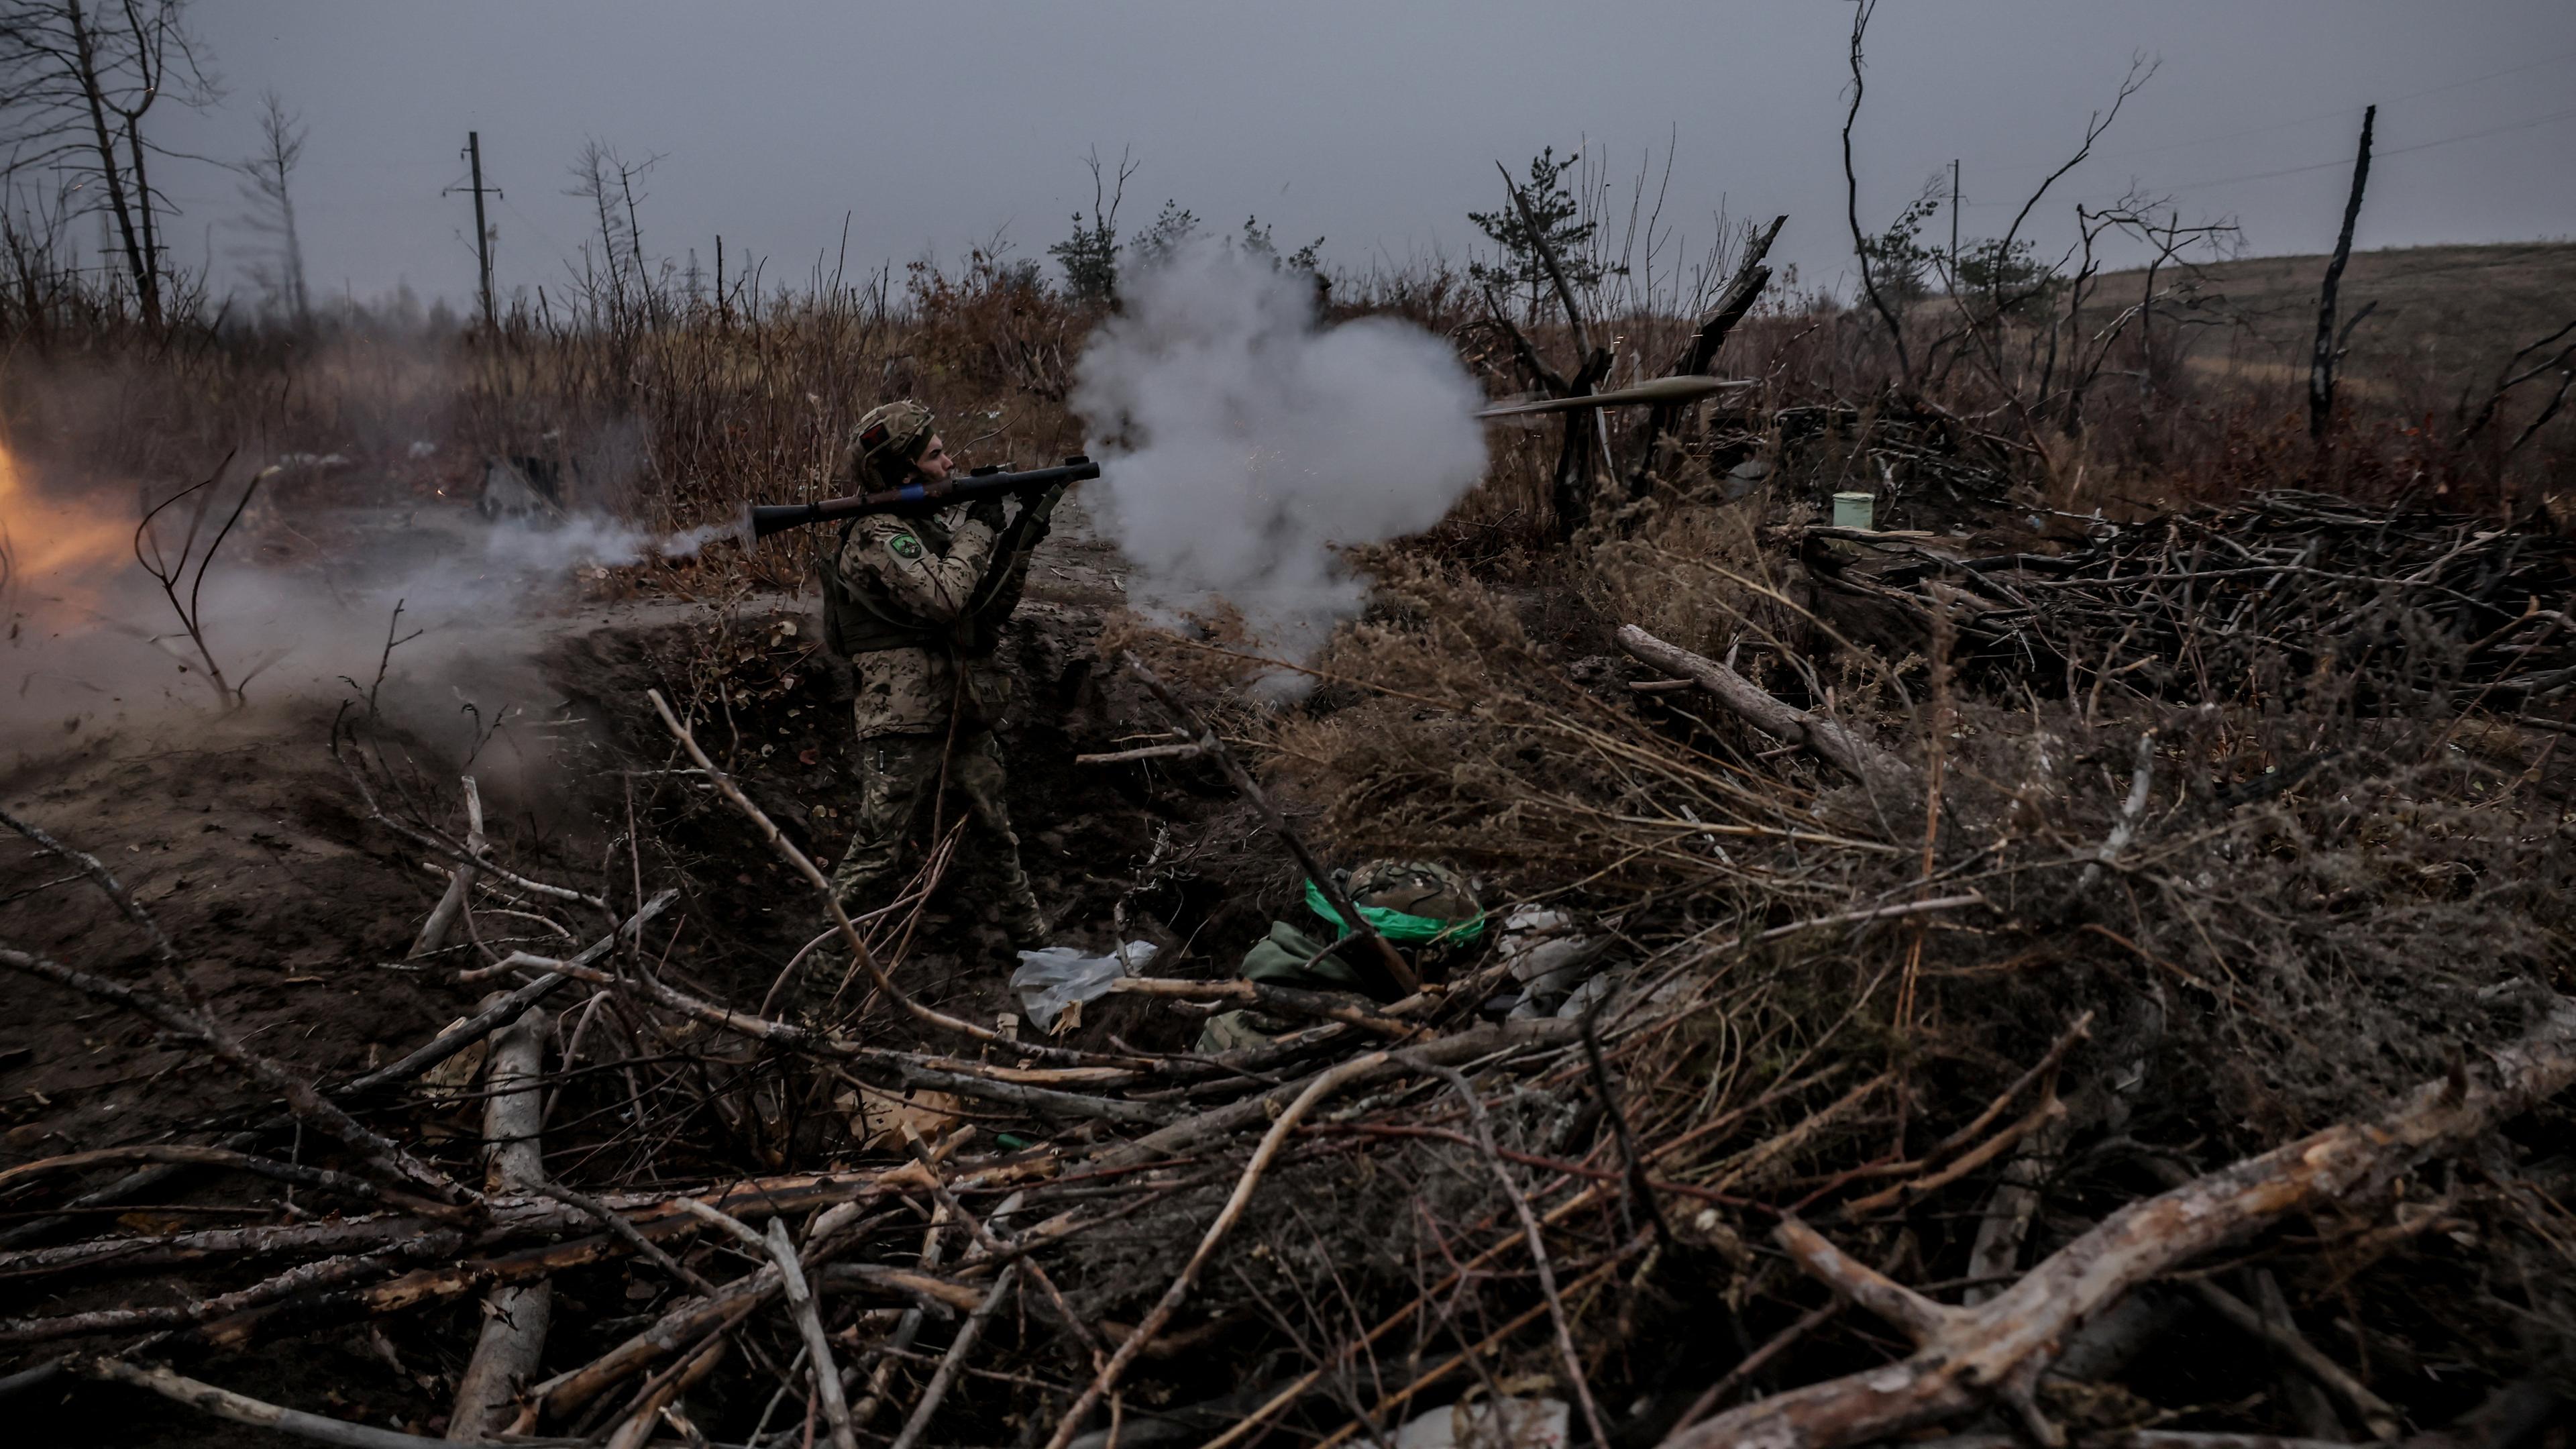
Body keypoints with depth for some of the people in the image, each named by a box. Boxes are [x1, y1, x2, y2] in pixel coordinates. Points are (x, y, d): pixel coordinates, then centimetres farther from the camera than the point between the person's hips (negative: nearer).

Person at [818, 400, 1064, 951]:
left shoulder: (934, 524, 15)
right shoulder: (877, 536, -12)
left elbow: (991, 609, 13)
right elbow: (943, 597, -26)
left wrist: (1022, 536, 2)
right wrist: (977, 528, -12)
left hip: (963, 721, 8)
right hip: (905, 728, -8)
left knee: (991, 839, 15)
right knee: (882, 854, -2)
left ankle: (1031, 943, 24)